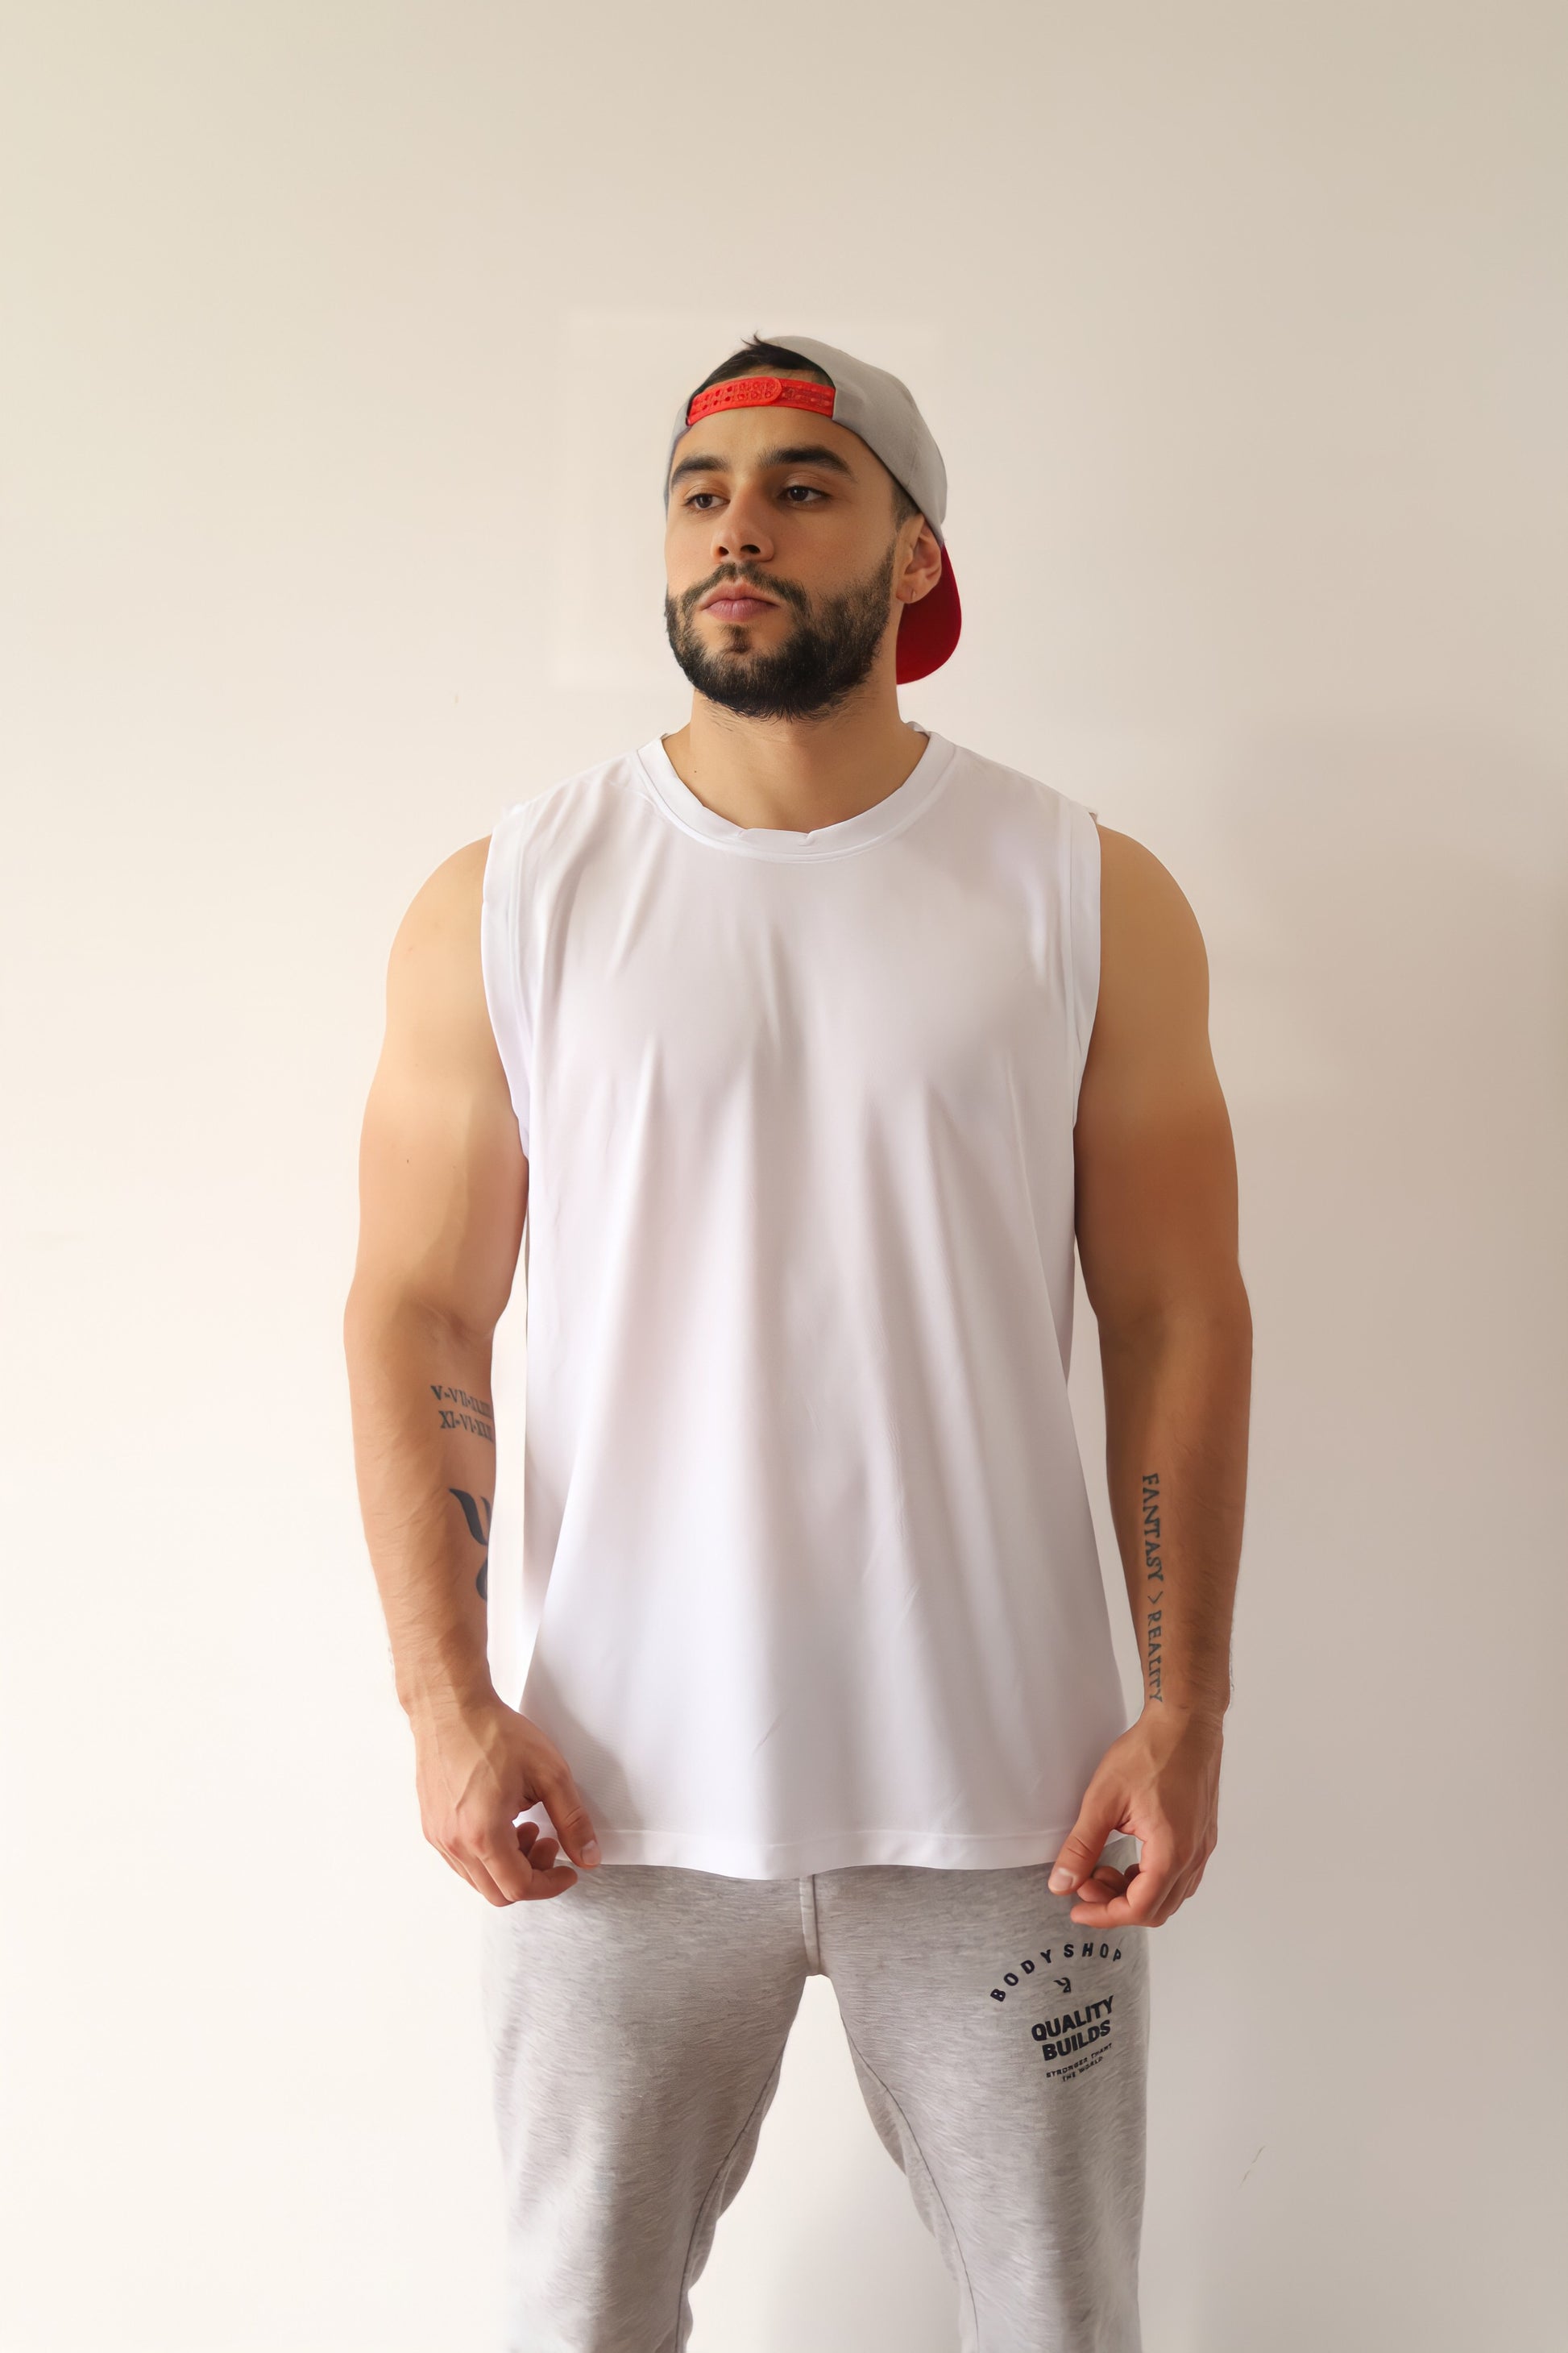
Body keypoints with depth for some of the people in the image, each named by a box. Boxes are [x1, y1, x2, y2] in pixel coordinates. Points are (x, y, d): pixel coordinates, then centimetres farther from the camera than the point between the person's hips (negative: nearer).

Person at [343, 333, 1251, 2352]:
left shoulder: (1089, 900, 1)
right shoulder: (504, 904, 1)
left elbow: (1176, 1317, 2)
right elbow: (417, 1313, 2)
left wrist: (1184, 1709, -3)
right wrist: (444, 1701, -6)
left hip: (1000, 1785, 0)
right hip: (620, 1784, 0)